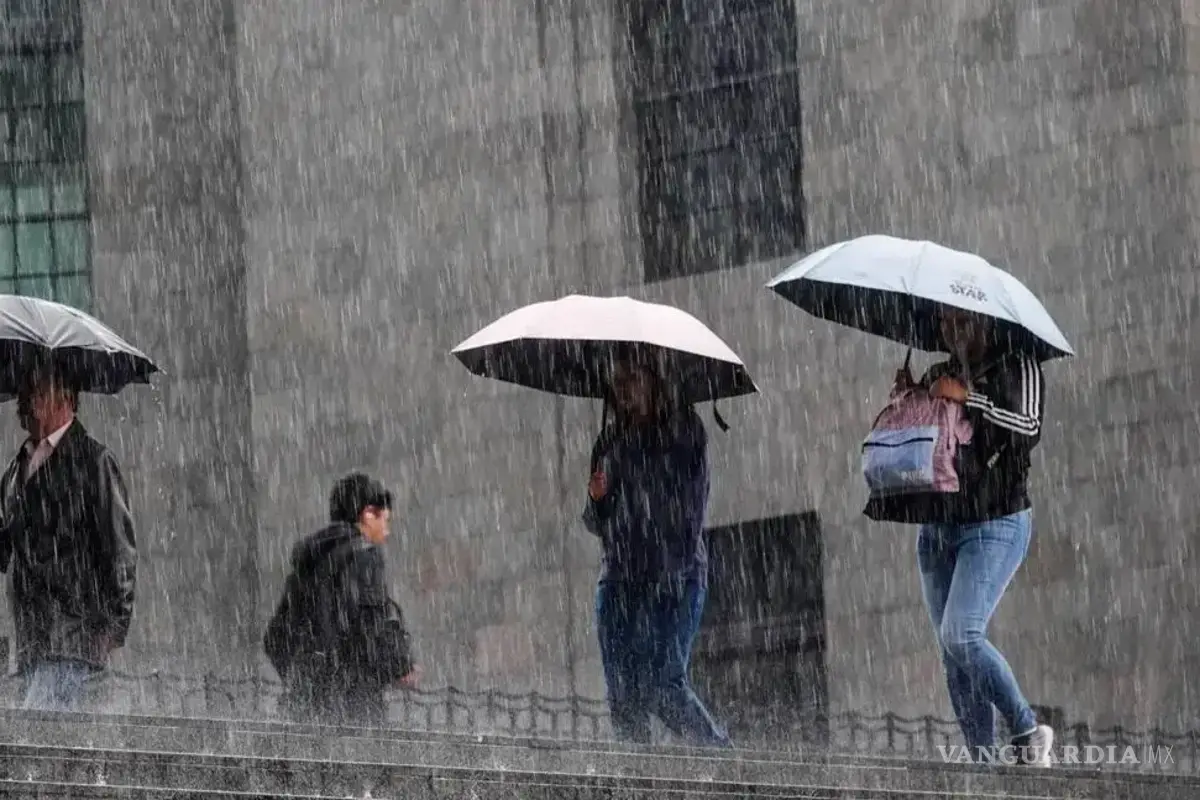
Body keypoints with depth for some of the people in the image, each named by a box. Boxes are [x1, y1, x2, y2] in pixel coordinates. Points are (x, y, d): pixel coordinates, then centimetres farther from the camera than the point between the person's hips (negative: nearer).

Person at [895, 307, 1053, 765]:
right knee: (952, 653, -1)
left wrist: (968, 399, -18)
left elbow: (1030, 429, -13)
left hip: (995, 524, -6)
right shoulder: (937, 376, 16)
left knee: (961, 634, -21)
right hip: (938, 528, 6)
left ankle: (1028, 732, -10)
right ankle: (982, 759, -1)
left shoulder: (1018, 369, 0)